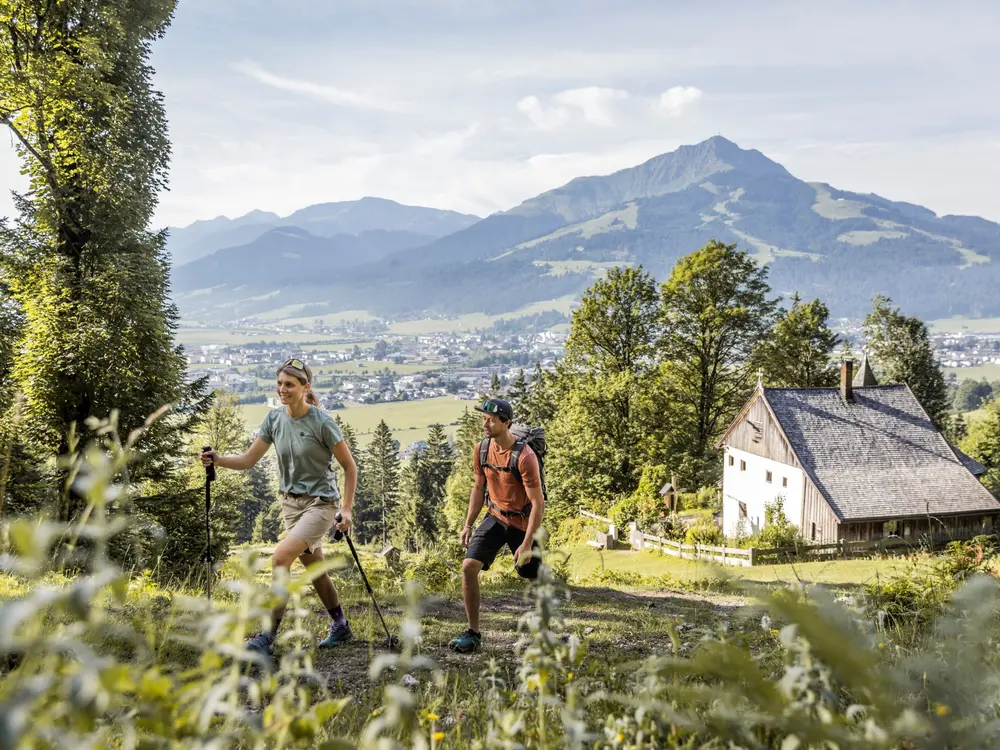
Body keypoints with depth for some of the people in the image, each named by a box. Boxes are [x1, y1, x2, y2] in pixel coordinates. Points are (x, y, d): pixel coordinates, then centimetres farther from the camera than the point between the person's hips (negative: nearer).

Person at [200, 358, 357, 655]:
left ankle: (268, 636, -15)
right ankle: (340, 627, 35)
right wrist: (217, 460, -18)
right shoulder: (274, 418, -1)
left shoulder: (322, 422, -16)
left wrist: (346, 509, -13)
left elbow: (349, 466, -9)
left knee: (281, 556, -22)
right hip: (291, 502, 6)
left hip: (320, 503, -6)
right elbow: (248, 460, 0)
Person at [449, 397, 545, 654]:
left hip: (522, 522, -5)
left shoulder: (524, 456, -24)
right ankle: (473, 633, 0)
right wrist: (468, 524, 7)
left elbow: (538, 503, -21)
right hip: (495, 518, 5)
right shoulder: (481, 449, -4)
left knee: (537, 579, 8)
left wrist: (527, 544, -23)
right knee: (469, 566, -12)